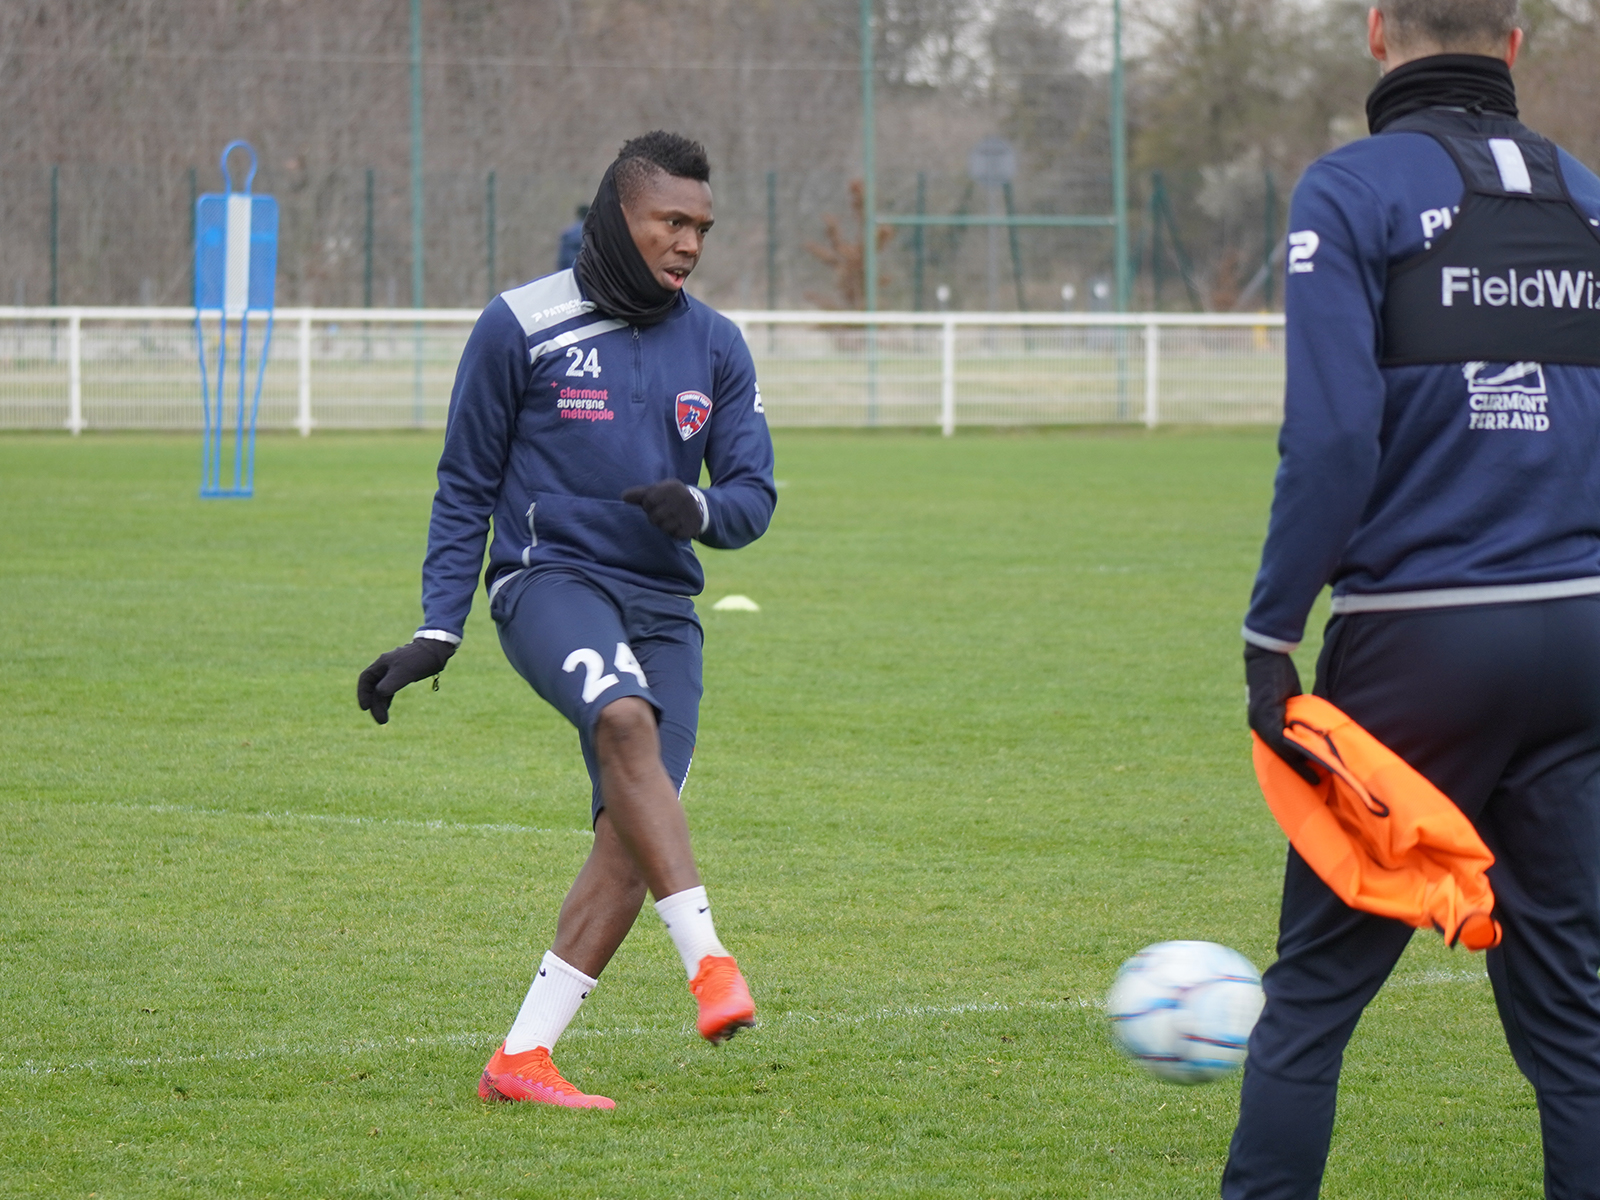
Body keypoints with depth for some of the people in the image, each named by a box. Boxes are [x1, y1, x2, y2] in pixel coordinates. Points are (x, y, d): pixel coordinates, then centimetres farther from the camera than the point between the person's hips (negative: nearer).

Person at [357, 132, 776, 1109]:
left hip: (662, 606, 5)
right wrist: (438, 631, 0)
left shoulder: (716, 349, 11)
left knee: (633, 837, -7)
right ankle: (709, 962, -39)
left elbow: (753, 497, 10)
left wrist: (699, 506, -15)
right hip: (549, 579, -4)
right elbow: (466, 487, 6)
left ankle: (523, 1057, 0)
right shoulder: (521, 327, 0)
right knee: (626, 721, -35)